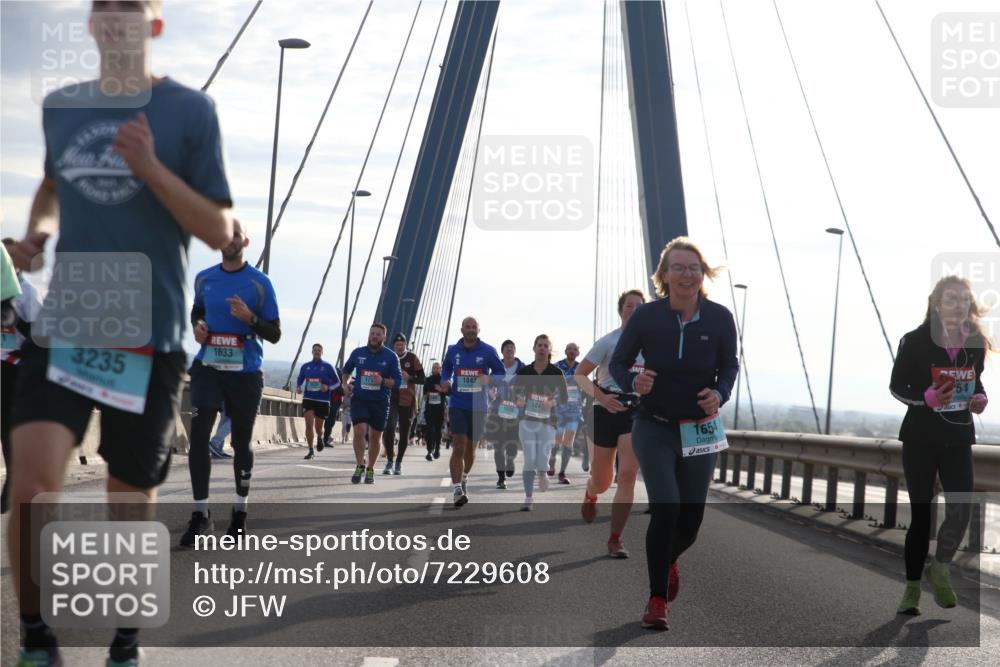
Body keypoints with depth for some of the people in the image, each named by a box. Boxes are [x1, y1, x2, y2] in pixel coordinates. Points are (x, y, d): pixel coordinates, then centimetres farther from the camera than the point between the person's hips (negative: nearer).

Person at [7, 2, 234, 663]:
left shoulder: (190, 111, -3)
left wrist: (150, 168, -18)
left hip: (149, 336, -2)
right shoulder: (60, 107, 9)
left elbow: (220, 232, -5)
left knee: (132, 504, 7)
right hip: (64, 324, 2)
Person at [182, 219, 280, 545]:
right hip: (208, 368, 2)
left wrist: (250, 318, -19)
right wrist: (197, 325, 5)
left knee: (241, 442, 7)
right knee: (198, 436, -11)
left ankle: (240, 511, 24)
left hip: (245, 373, -2)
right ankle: (200, 513, -5)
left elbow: (274, 334, -1)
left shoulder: (260, 282, -2)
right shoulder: (204, 279, 8)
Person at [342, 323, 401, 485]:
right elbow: (347, 370, 21)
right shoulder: (358, 353, 4)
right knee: (359, 431, -15)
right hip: (359, 399, 0)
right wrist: (345, 383, 4)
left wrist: (383, 381, -21)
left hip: (380, 402, 0)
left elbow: (397, 380, -4)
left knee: (375, 437, 8)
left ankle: (370, 470, 22)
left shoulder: (391, 356, -2)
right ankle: (360, 466, -1)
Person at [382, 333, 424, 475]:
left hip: (407, 400, 0)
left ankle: (399, 463, 19)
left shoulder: (412, 358, 0)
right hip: (391, 399, 0)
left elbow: (421, 378, -1)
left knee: (404, 432, 7)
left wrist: (409, 377, -17)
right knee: (389, 429, -14)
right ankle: (389, 462, -6)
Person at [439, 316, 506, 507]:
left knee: (471, 448, 14)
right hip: (457, 405, -1)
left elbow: (500, 371, 6)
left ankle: (464, 478, 40)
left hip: (479, 407, 1)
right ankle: (457, 489, -13)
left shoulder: (488, 351, -2)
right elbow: (446, 368, 19)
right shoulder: (453, 350, 2)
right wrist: (445, 381, -2)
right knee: (459, 447, -13)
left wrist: (488, 379, -15)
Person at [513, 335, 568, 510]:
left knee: (541, 463, -4)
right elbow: (515, 392, 10)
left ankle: (542, 473, 34)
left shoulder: (556, 373, -1)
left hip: (547, 423, -1)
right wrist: (518, 401, -11)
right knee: (529, 461, -8)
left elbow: (564, 397, 2)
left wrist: (553, 402, -17)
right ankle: (528, 498, 2)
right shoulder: (524, 372, 3)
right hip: (527, 421, 1)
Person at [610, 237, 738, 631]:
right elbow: (618, 363, -3)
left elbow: (729, 365, 4)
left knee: (691, 519, 7)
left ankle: (669, 560, 44)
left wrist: (720, 394, -17)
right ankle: (657, 600, -5)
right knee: (665, 508, -19)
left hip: (700, 431, 2)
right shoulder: (646, 317, -13)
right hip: (654, 428, -2)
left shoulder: (719, 318, -10)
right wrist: (634, 383, -25)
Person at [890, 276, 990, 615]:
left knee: (960, 511, -9)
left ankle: (940, 571, 19)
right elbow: (896, 386, -4)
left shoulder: (976, 343, 0)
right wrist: (926, 398, -22)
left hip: (959, 437, 3)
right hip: (921, 437, -3)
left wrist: (980, 398, -6)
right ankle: (912, 587, 17)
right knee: (921, 514, 3)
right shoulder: (916, 341, -10)